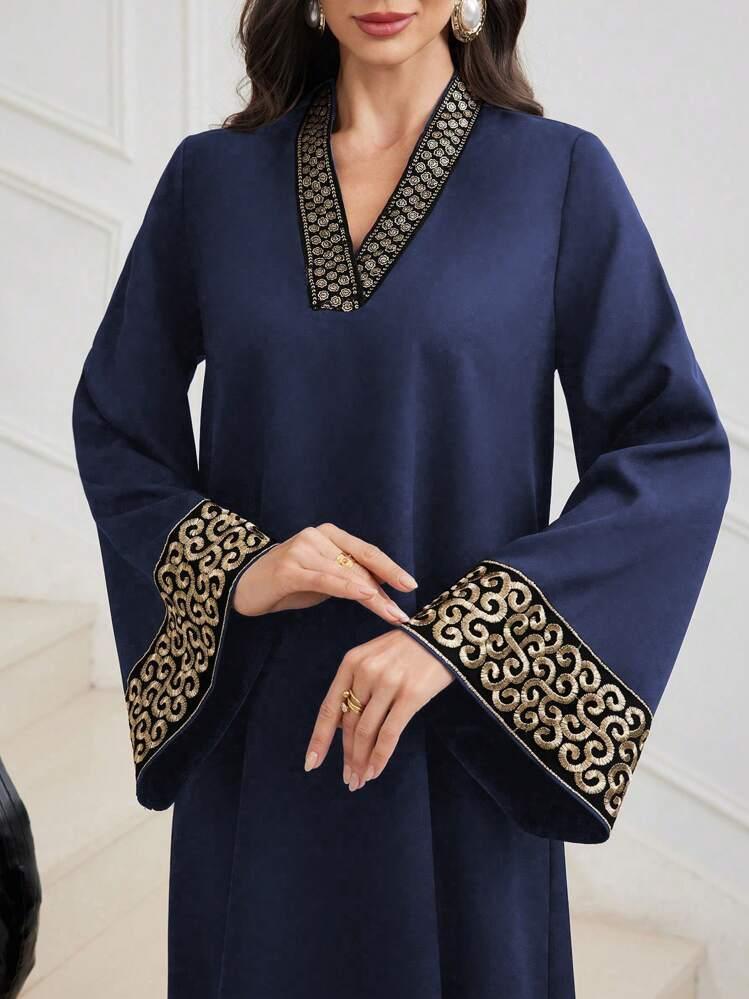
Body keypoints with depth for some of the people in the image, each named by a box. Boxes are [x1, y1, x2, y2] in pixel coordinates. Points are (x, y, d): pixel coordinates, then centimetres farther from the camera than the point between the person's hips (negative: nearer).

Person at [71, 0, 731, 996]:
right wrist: (232, 569, -12)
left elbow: (677, 451, -8)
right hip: (254, 733, 2)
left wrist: (455, 635, -19)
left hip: (469, 738, -2)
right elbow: (116, 421, 8)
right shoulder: (213, 177, 3)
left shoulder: (561, 175, -4)